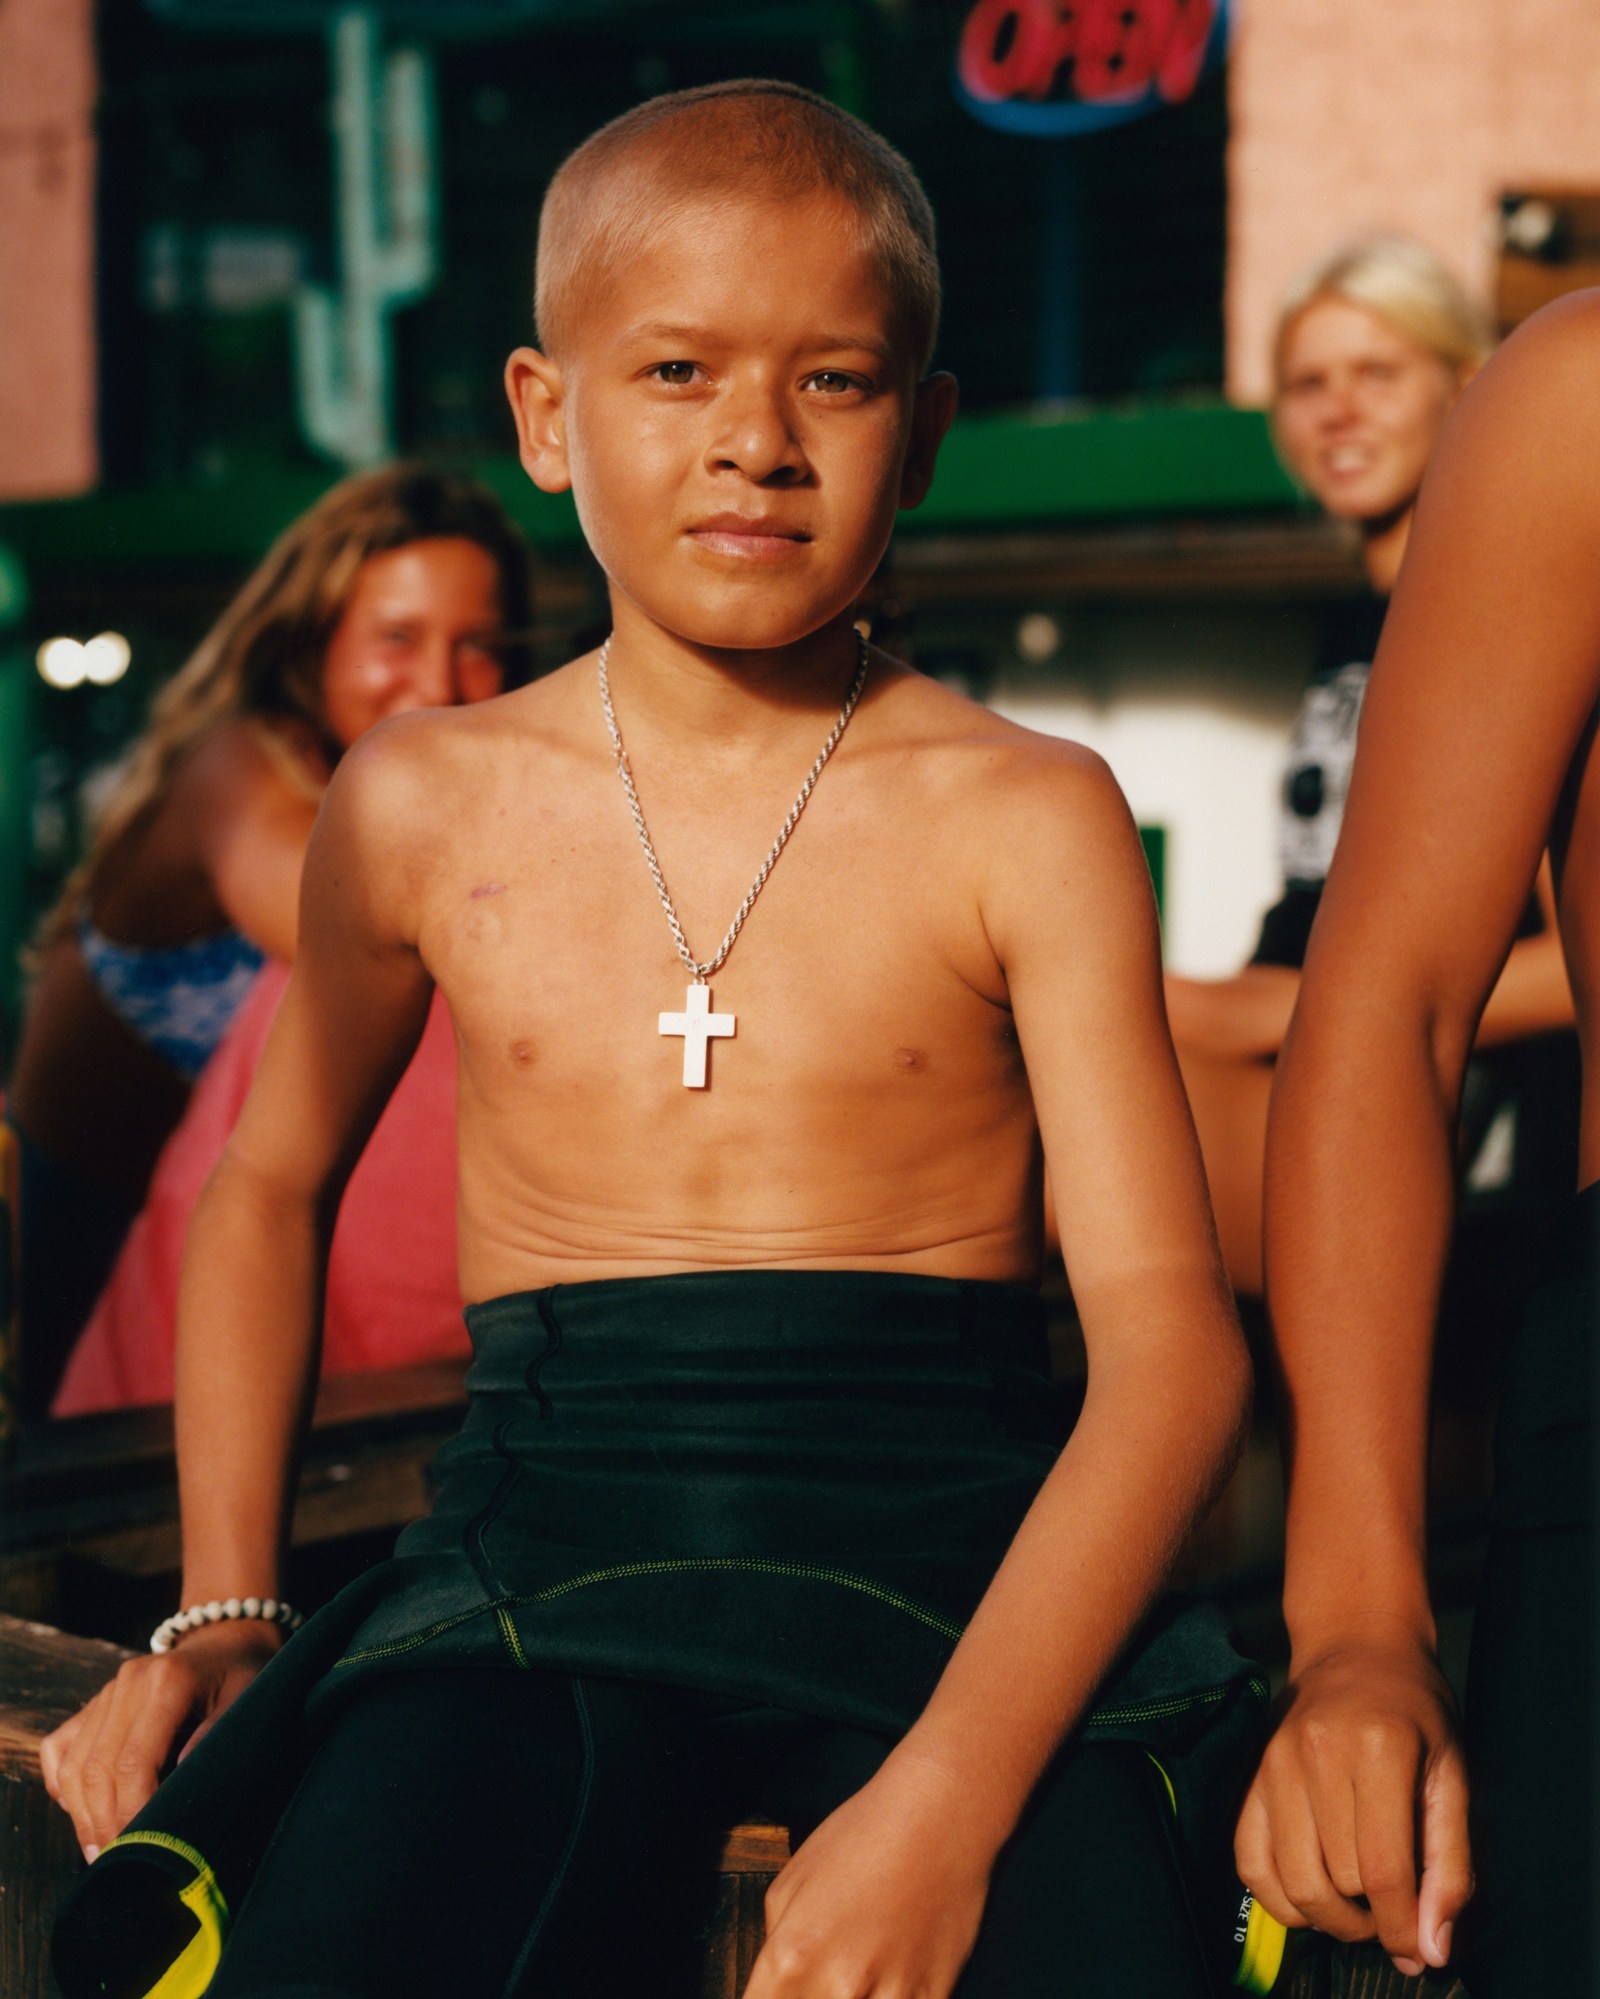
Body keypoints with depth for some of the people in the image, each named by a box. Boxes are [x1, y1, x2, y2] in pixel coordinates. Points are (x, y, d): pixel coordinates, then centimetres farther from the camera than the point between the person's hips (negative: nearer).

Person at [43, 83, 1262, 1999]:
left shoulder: (1028, 817, 0)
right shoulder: (422, 802, 8)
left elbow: (1167, 1332, -7)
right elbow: (271, 1183, 23)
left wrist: (948, 1799, -20)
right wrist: (218, 1616, 12)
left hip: (956, 1566, -1)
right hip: (550, 1547, 2)